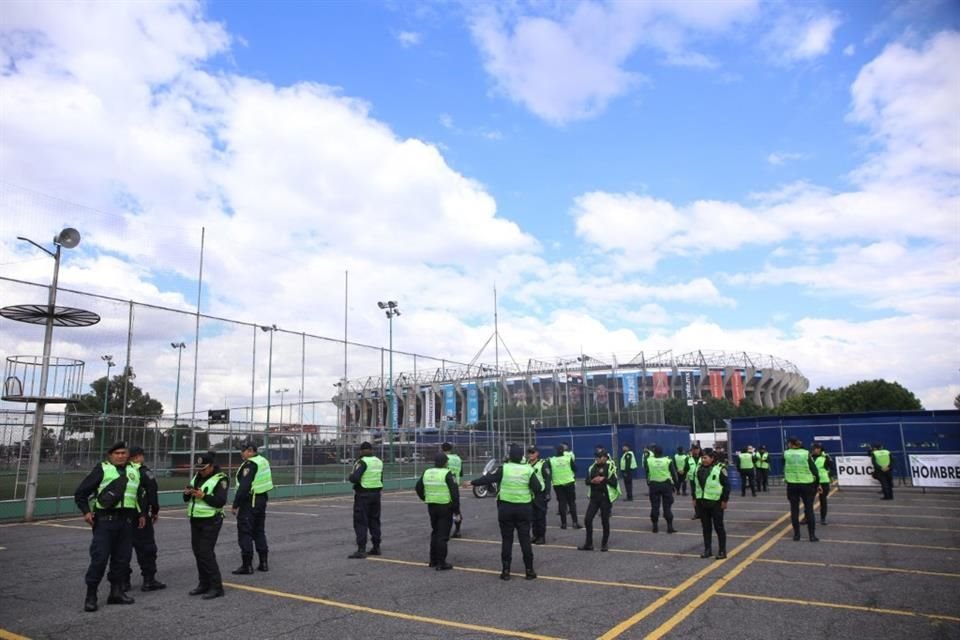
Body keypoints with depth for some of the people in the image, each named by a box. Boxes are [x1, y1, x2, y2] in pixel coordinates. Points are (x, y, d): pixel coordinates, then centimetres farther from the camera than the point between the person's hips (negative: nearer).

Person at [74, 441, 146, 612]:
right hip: (105, 519, -5)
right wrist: (86, 511, -10)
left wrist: (142, 514, 19)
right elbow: (81, 492, 0)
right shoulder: (102, 469, 1)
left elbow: (139, 495, 26)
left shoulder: (134, 471, 16)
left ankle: (116, 591, 18)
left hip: (127, 520, 5)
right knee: (99, 558, -6)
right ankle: (91, 595, 4)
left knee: (122, 558, 8)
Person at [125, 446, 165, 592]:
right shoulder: (144, 472, -10)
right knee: (147, 547, 2)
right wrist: (155, 511, 3)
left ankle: (123, 580, 16)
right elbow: (152, 494, -11)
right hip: (140, 516, -6)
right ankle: (149, 580, 4)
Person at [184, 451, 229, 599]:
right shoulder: (197, 476, 11)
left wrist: (203, 495, -28)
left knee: (206, 552, -11)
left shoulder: (221, 479, -11)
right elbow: (187, 499, 15)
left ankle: (216, 587, -4)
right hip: (195, 519, 7)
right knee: (197, 551, 9)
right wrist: (187, 493, -8)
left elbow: (220, 501, -20)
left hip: (210, 521, -7)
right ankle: (204, 584, 21)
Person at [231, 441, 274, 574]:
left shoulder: (249, 465, -18)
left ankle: (247, 565, 1)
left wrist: (235, 505, -18)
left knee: (245, 533, -1)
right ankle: (263, 563, 20)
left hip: (249, 502, -9)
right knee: (259, 531, 16)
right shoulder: (264, 461, 10)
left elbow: (244, 487, -23)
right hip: (262, 499, 9)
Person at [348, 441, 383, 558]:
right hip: (376, 494, 7)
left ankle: (361, 550, -5)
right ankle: (376, 547, 19)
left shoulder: (363, 462, -14)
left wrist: (351, 476, -3)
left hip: (363, 494, -7)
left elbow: (355, 478, -23)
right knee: (374, 521, 15)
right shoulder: (379, 462, 9)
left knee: (360, 522, -2)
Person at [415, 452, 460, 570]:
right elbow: (455, 492, -15)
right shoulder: (447, 474, -14)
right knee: (443, 535, -1)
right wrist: (456, 509, -8)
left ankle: (433, 560, 26)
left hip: (431, 507, 6)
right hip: (445, 507, -6)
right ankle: (441, 563, 1)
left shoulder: (427, 473, 5)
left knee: (435, 533, 20)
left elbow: (418, 488, 13)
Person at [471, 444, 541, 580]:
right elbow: (538, 488, -8)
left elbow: (488, 479, -4)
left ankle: (505, 570, 10)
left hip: (506, 507, -1)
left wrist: (472, 482, 8)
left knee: (506, 540, 8)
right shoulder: (528, 470, -4)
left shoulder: (504, 469, -7)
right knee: (525, 539, 7)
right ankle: (529, 570, 10)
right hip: (524, 508, 1)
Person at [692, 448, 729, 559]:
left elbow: (727, 485, -10)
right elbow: (694, 484, 14)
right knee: (706, 527, 12)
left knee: (718, 527, 3)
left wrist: (724, 500, -12)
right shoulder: (698, 468, 6)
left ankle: (722, 551, 12)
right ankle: (707, 549, 21)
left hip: (716, 503, -5)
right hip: (701, 502, 6)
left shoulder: (720, 469, -12)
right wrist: (694, 498, 11)